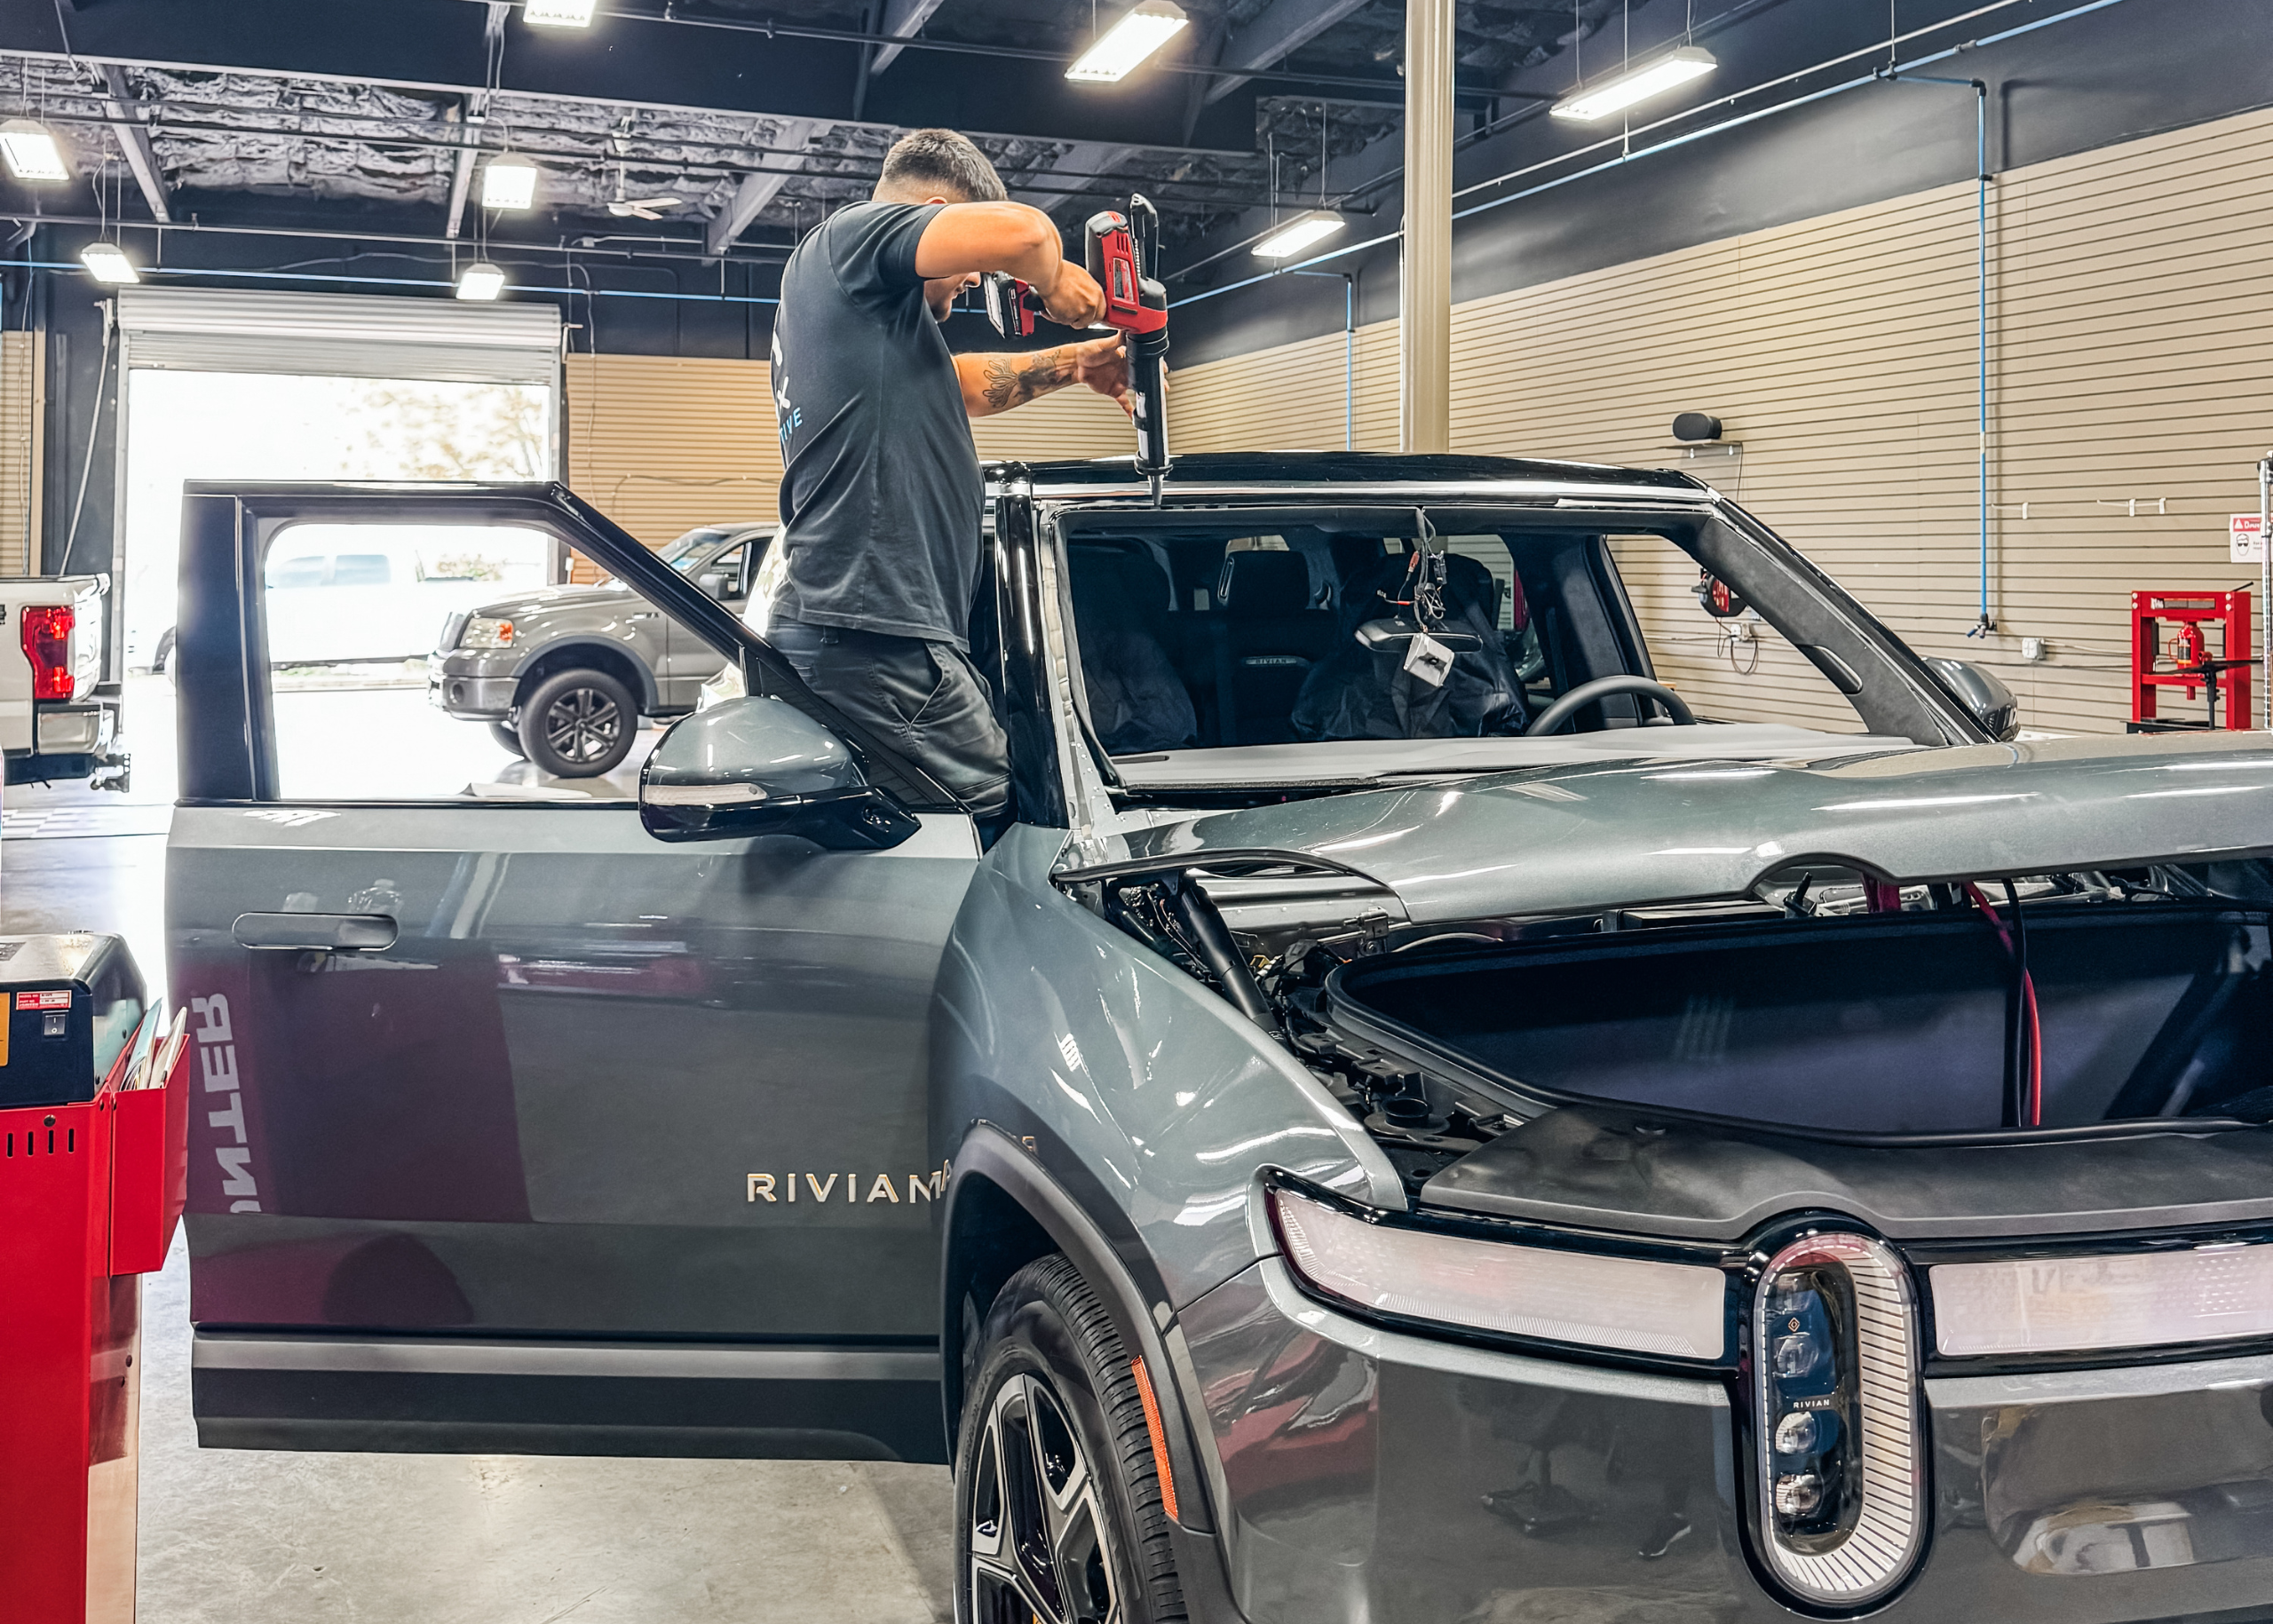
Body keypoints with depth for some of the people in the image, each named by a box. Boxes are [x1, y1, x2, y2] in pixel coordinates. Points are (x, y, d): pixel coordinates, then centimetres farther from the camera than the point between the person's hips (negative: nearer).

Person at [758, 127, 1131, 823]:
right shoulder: (853, 233, -1)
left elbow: (962, 382, 42)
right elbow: (1019, 232, -16)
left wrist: (1071, 364, 32)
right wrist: (1055, 282, 5)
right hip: (874, 638, -10)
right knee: (993, 817, -10)